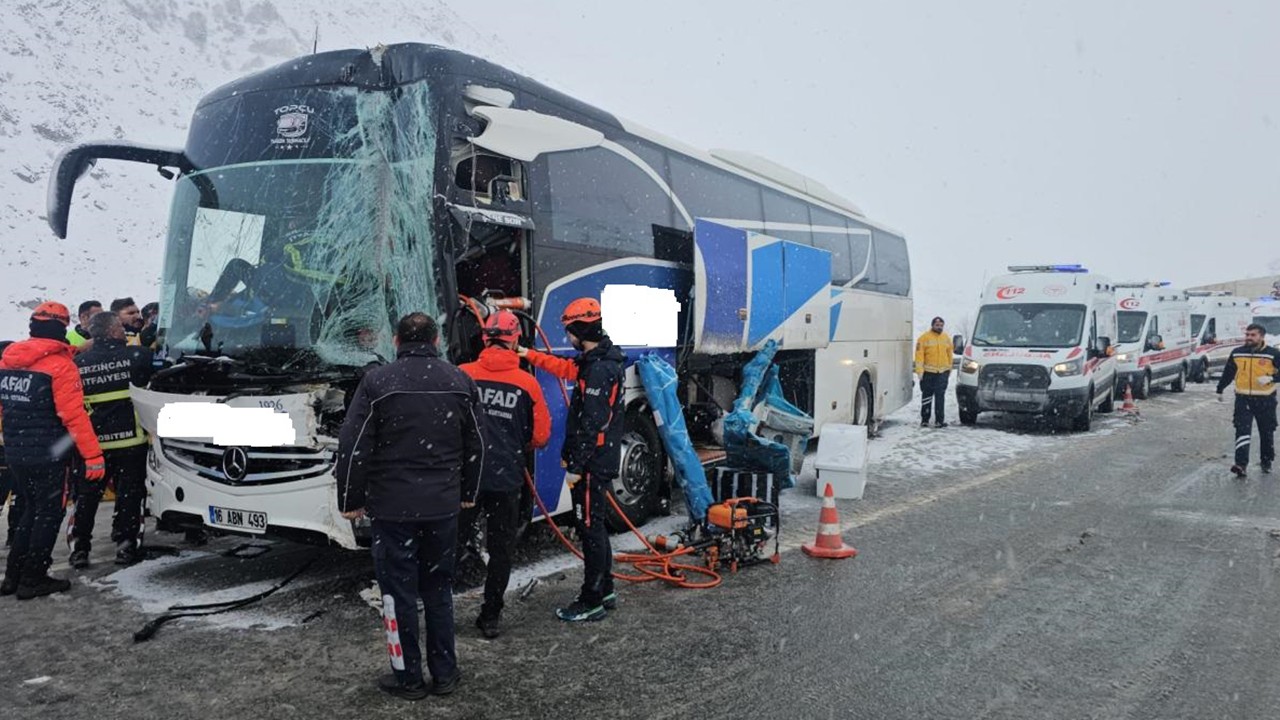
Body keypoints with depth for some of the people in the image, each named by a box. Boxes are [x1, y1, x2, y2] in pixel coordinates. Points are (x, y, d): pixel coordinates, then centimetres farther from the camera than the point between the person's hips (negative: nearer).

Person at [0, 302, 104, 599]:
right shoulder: (60, 365, -15)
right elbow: (74, 415, -20)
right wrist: (93, 455, -19)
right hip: (48, 455, -7)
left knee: (32, 510, 20)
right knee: (49, 514, 5)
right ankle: (33, 580, 9)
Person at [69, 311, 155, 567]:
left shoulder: (77, 363, 2)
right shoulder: (137, 355, -9)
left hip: (92, 441, 3)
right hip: (130, 439, -3)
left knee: (87, 495, 13)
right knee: (129, 494, 6)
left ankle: (79, 548, 16)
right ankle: (125, 545, 6)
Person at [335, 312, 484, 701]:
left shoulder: (377, 382, -8)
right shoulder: (461, 382, 4)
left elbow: (353, 448, -8)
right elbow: (475, 446, 10)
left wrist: (351, 500, 2)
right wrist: (467, 493, 22)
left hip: (392, 505, -4)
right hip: (444, 505, 4)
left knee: (399, 591, 7)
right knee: (438, 588, 15)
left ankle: (408, 677, 15)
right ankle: (445, 673, 20)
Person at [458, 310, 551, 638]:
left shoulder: (463, 375, -7)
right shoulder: (527, 383, -5)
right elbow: (540, 436, 1)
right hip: (507, 478, 0)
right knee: (501, 549, 12)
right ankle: (490, 617, 18)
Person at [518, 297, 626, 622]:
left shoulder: (601, 369, -21)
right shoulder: (596, 360, 10)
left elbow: (592, 424, -23)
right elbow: (567, 368, 30)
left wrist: (576, 466, -20)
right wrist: (529, 355, 35)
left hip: (594, 464, -10)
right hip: (598, 461, 10)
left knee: (590, 527, -2)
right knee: (594, 525, 18)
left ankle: (592, 602, 7)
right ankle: (605, 591, 30)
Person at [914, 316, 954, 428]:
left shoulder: (946, 338, 11)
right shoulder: (924, 337, -3)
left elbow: (950, 354, 19)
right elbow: (919, 355, -7)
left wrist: (949, 369, 18)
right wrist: (919, 370, -13)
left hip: (942, 372, 3)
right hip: (928, 372, -3)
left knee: (940, 397, -2)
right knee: (927, 396, 6)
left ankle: (939, 420, -2)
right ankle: (924, 420, 12)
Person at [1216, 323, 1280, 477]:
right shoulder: (1237, 353, 4)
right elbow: (1228, 373, 16)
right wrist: (1220, 390, 23)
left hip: (1265, 400, -1)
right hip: (1243, 399, 1)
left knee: (1267, 433, 13)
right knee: (1242, 431, -10)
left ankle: (1267, 461, 31)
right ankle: (1241, 464, -16)